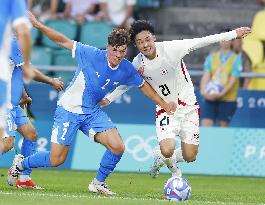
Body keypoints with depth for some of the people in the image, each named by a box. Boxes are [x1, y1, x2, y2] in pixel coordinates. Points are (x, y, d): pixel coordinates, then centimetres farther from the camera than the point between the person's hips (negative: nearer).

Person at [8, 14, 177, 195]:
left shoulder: (127, 70, -6)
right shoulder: (92, 55, -21)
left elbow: (144, 85, 12)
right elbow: (64, 41, -16)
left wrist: (164, 104, 16)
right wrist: (38, 25, -25)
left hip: (93, 112, 5)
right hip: (69, 110, -5)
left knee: (118, 147, -14)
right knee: (56, 160, -6)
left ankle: (98, 183, 10)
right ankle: (20, 163, 23)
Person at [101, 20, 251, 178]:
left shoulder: (171, 48, -18)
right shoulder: (138, 64, -10)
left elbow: (201, 42, -14)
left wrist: (234, 34, -14)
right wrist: (108, 99, 5)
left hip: (188, 106, 0)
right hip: (165, 110, 0)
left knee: (189, 157, -2)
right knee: (167, 151, -22)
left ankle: (167, 159, 32)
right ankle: (162, 157, 17)